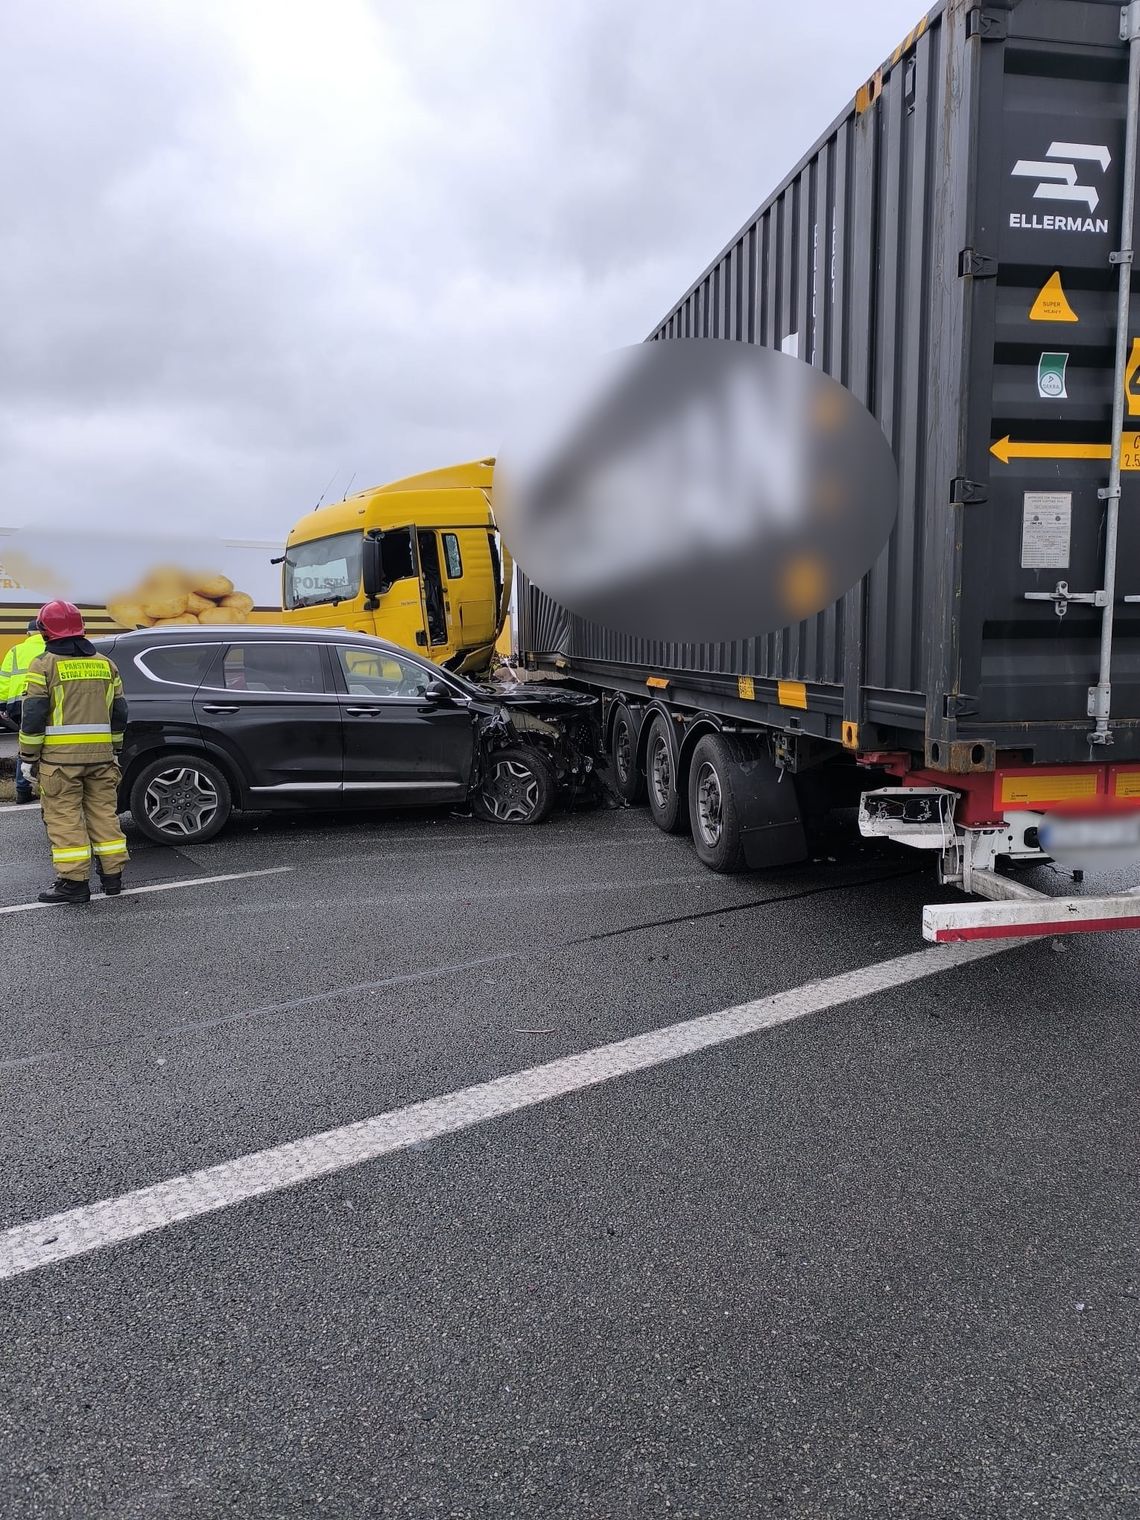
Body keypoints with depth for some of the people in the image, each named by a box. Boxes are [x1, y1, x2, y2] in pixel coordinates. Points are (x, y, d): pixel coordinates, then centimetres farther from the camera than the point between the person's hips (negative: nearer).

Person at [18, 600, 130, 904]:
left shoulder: (44, 665, -6)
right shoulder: (105, 663, 11)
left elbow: (33, 716, -8)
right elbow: (119, 712, 15)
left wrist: (29, 756, 0)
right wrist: (114, 748, 23)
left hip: (60, 756, -5)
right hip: (101, 754, 5)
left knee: (64, 817, 0)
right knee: (104, 812, 12)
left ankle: (74, 882, 0)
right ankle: (112, 876, 16)